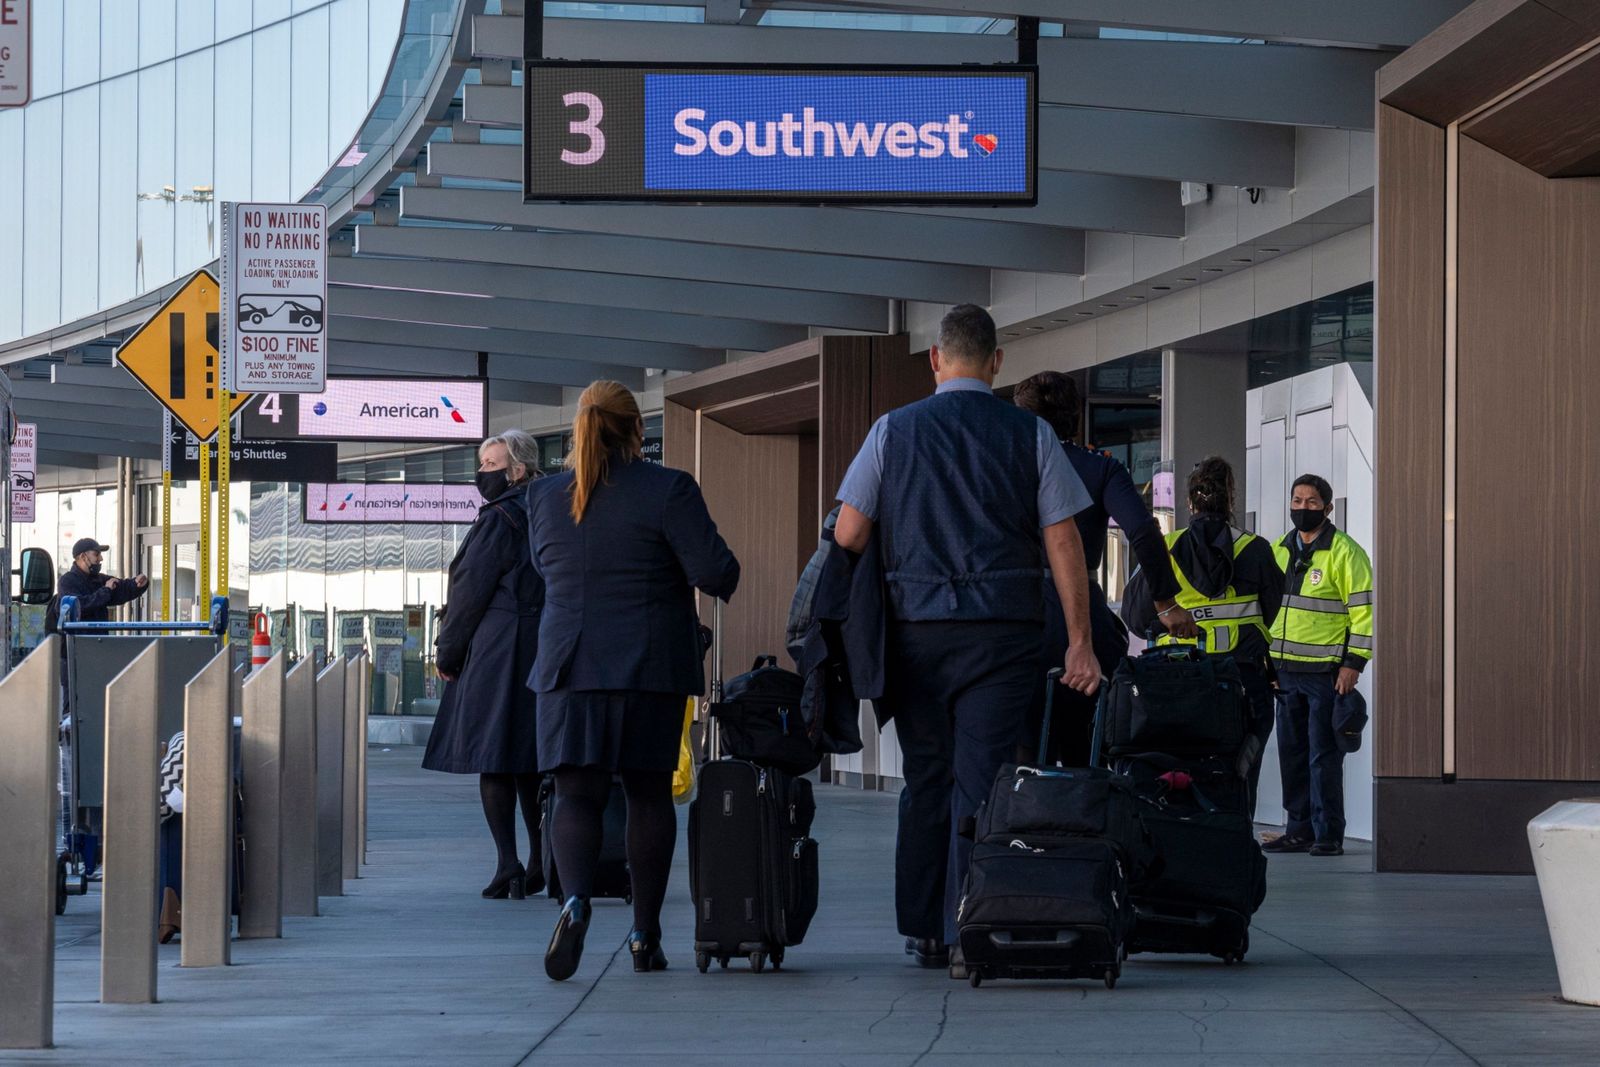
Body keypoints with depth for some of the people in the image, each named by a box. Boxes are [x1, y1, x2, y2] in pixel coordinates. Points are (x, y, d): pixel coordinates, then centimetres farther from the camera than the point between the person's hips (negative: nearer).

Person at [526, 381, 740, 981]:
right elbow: (713, 572, -12)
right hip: (651, 663, -2)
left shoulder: (545, 496, 5)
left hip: (570, 664, 2)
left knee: (576, 794, 0)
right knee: (649, 794, 10)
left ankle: (575, 898, -29)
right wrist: (724, 580, 10)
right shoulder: (668, 491, -7)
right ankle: (645, 935, 13)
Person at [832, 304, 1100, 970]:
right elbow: (1063, 543, 0)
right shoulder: (1030, 435, 2)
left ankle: (923, 931, 15)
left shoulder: (892, 431, 4)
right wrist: (1080, 641, 3)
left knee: (926, 777, 12)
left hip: (915, 627, 2)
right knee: (981, 778, -3)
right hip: (1002, 632, -1)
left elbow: (848, 536, 1)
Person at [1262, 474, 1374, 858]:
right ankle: (1299, 830, 15)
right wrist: (1265, 660, 16)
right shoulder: (1279, 551, 15)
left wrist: (1353, 664, -14)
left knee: (1323, 756, -6)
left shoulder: (1344, 552, -6)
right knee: (1292, 754, 9)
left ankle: (1328, 835, -2)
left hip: (1327, 672, -7)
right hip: (1285, 670, 7)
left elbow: (1364, 611, -9)